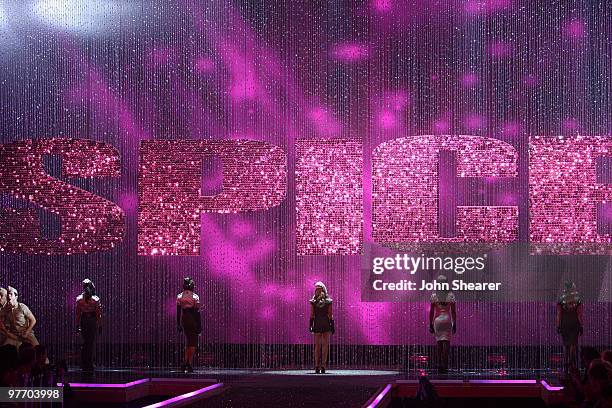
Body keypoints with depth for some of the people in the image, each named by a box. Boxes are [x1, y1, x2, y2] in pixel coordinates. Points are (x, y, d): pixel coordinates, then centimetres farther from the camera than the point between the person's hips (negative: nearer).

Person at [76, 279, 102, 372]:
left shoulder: (79, 299, -3)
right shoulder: (95, 299, -8)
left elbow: (78, 313, 1)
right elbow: (99, 313, -6)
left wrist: (77, 325, 7)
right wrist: (100, 325, 2)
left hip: (83, 320, 2)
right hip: (93, 320, -2)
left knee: (85, 343, 15)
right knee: (92, 343, 4)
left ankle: (84, 365, 16)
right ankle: (89, 365, 2)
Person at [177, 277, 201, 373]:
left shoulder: (179, 297, 1)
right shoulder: (195, 297, -9)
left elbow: (178, 312, 3)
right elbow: (197, 312, -9)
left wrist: (179, 325, 9)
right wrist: (199, 325, -4)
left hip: (184, 320, 4)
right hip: (193, 320, -4)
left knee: (188, 341, 18)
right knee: (193, 343, 2)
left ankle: (185, 362, 10)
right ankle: (190, 364, -4)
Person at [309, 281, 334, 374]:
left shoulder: (313, 302, -3)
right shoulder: (328, 302, -3)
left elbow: (312, 315, -3)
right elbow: (330, 315, -3)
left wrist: (311, 325, 3)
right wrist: (332, 326, 3)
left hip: (317, 324, 0)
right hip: (326, 324, 0)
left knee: (317, 345, 7)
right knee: (325, 345, 4)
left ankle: (317, 366, 2)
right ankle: (323, 366, -2)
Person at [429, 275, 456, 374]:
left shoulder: (434, 296, -1)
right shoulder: (450, 295, -1)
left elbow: (431, 311, 1)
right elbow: (453, 311, 0)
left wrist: (431, 324, 8)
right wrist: (454, 324, 7)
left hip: (437, 320, 1)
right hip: (447, 319, -1)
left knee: (438, 342, 7)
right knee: (446, 342, -1)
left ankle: (439, 365, 3)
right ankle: (445, 365, -7)